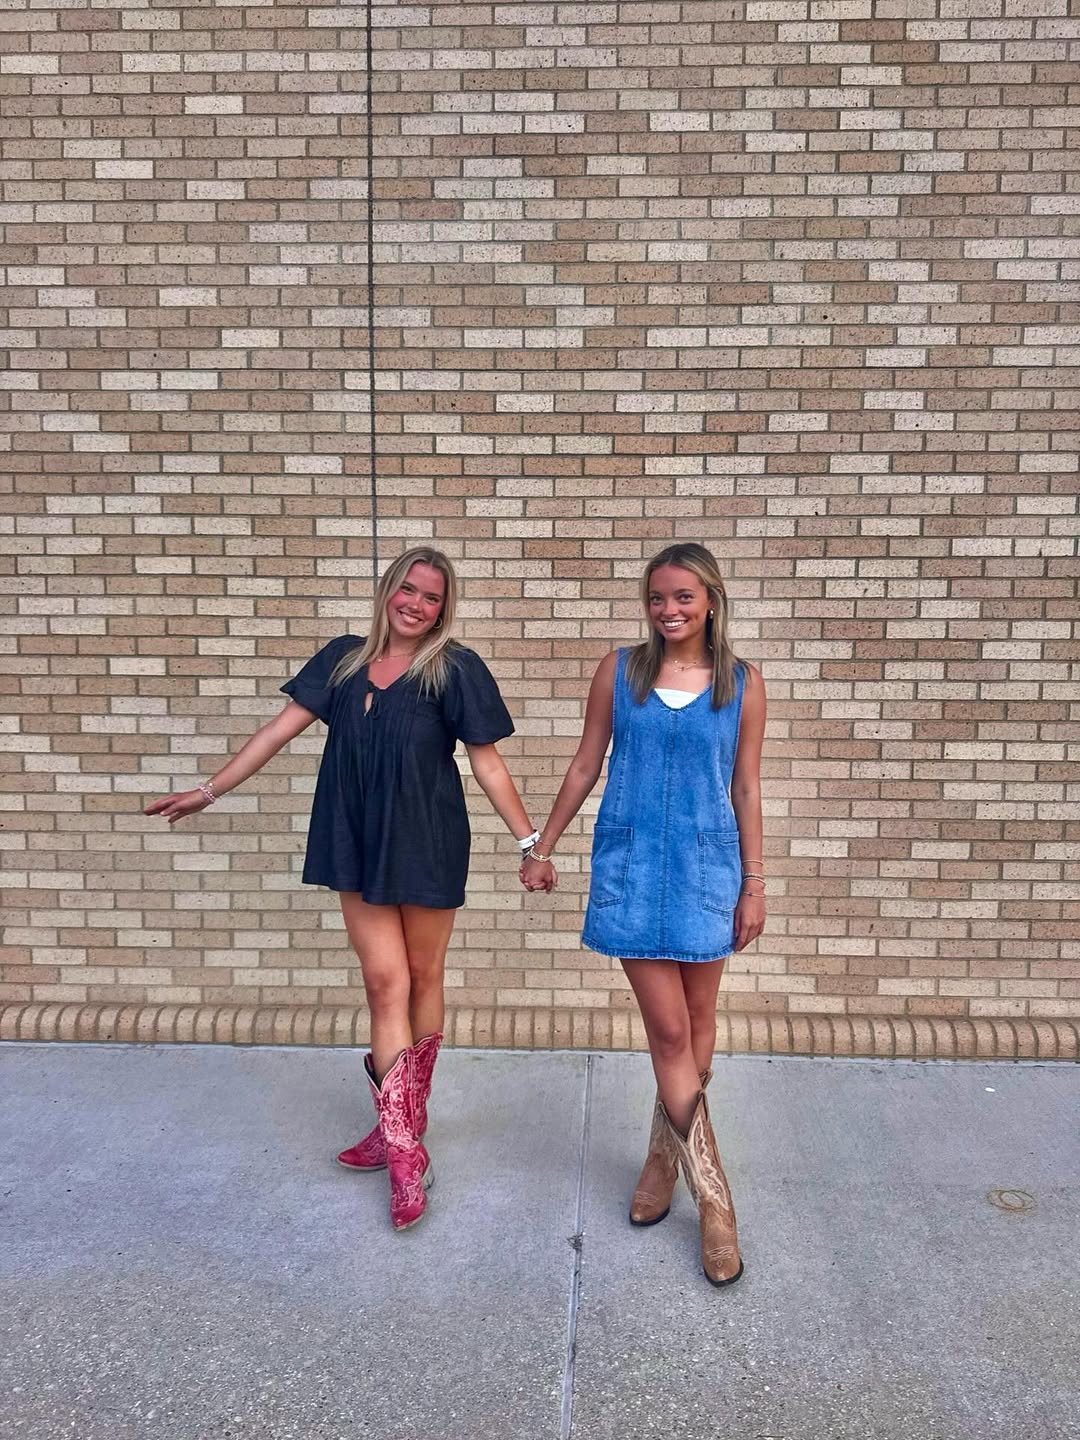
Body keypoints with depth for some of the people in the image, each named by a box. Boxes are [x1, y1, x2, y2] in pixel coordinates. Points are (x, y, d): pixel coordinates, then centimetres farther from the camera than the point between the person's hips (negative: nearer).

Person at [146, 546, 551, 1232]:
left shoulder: (454, 669, -8)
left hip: (428, 846, -3)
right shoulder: (344, 658, 4)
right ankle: (406, 1152, 9)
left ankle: (403, 1125, 28)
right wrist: (210, 790, 7)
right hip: (359, 846, 3)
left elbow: (488, 763, -5)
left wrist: (530, 840, -7)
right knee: (385, 982, 2)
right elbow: (281, 729, 6)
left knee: (422, 979, 10)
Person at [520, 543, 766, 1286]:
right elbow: (586, 766, 7)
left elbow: (746, 787, 4)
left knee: (697, 1024, 11)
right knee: (669, 1031, -2)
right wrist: (542, 847, 8)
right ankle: (715, 1200, 9)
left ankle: (666, 1156, 33)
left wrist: (755, 881, 3)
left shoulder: (743, 683, 0)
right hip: (631, 864, -1)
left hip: (706, 867, 1)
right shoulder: (619, 670, 1)